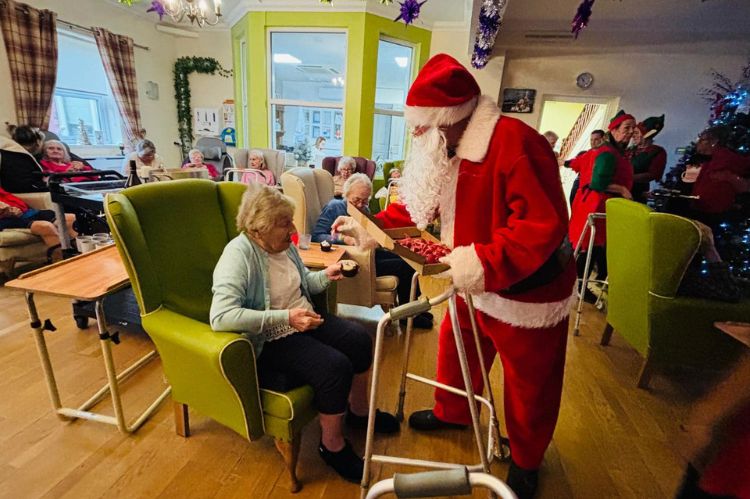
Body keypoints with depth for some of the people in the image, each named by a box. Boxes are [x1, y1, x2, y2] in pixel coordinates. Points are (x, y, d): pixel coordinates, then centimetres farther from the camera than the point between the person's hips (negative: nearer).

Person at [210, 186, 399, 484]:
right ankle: (333, 446, 3)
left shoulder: (283, 245, 2)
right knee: (336, 366, -24)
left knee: (359, 339, 0)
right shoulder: (239, 255, -22)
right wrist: (285, 318, -35)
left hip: (305, 322, 8)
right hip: (271, 340, -8)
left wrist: (325, 276, -3)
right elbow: (221, 316, -34)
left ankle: (359, 411, 25)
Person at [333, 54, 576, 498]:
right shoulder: (449, 148, 2)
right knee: (455, 349, 24)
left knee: (528, 385, 13)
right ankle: (452, 413, 53)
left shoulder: (515, 142, -26)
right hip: (474, 286, 8)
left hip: (529, 293, -7)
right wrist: (370, 227, 0)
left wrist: (485, 262, -37)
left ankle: (525, 462, 42)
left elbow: (545, 224, -31)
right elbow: (419, 205, 7)